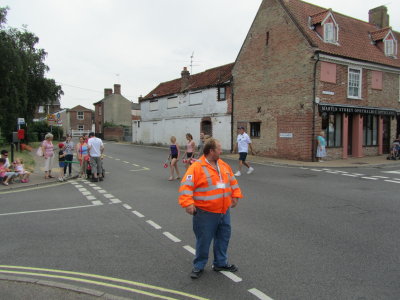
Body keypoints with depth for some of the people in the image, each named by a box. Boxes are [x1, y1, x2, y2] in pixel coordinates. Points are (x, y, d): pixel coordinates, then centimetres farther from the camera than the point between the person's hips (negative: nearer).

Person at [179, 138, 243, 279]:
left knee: (223, 238, 17)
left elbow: (233, 181, 20)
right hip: (205, 213, -7)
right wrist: (188, 203, -28)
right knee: (204, 240, 5)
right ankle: (199, 266, 25)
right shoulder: (197, 167, -15)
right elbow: (186, 186, -20)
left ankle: (220, 263, 36)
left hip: (224, 211, 7)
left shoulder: (223, 165, 9)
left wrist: (235, 196, 14)